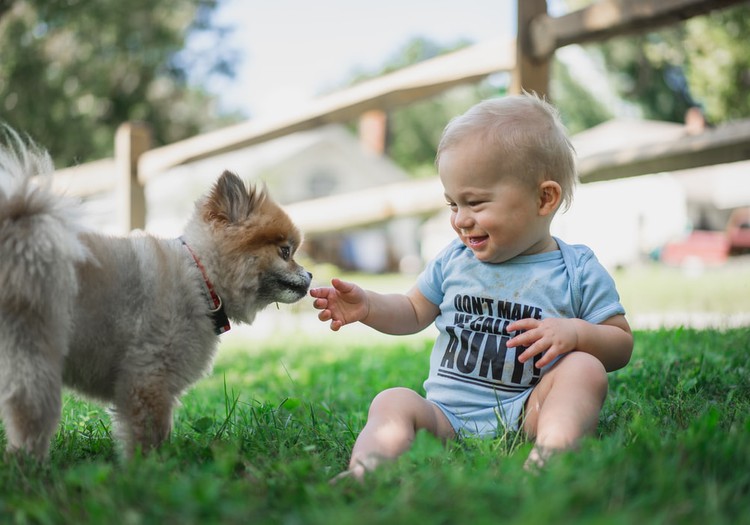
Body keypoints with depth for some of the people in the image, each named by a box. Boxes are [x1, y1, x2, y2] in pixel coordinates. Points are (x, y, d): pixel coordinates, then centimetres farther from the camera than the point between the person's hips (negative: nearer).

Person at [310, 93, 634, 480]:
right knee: (392, 402, -22)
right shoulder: (454, 260, 14)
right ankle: (361, 475, -48)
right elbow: (415, 312, 27)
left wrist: (576, 333, -17)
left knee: (585, 369, -26)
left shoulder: (579, 271, 3)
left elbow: (622, 345, 4)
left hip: (524, 416, -3)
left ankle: (548, 457, -47)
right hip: (446, 416, 3)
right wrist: (368, 306, 7)